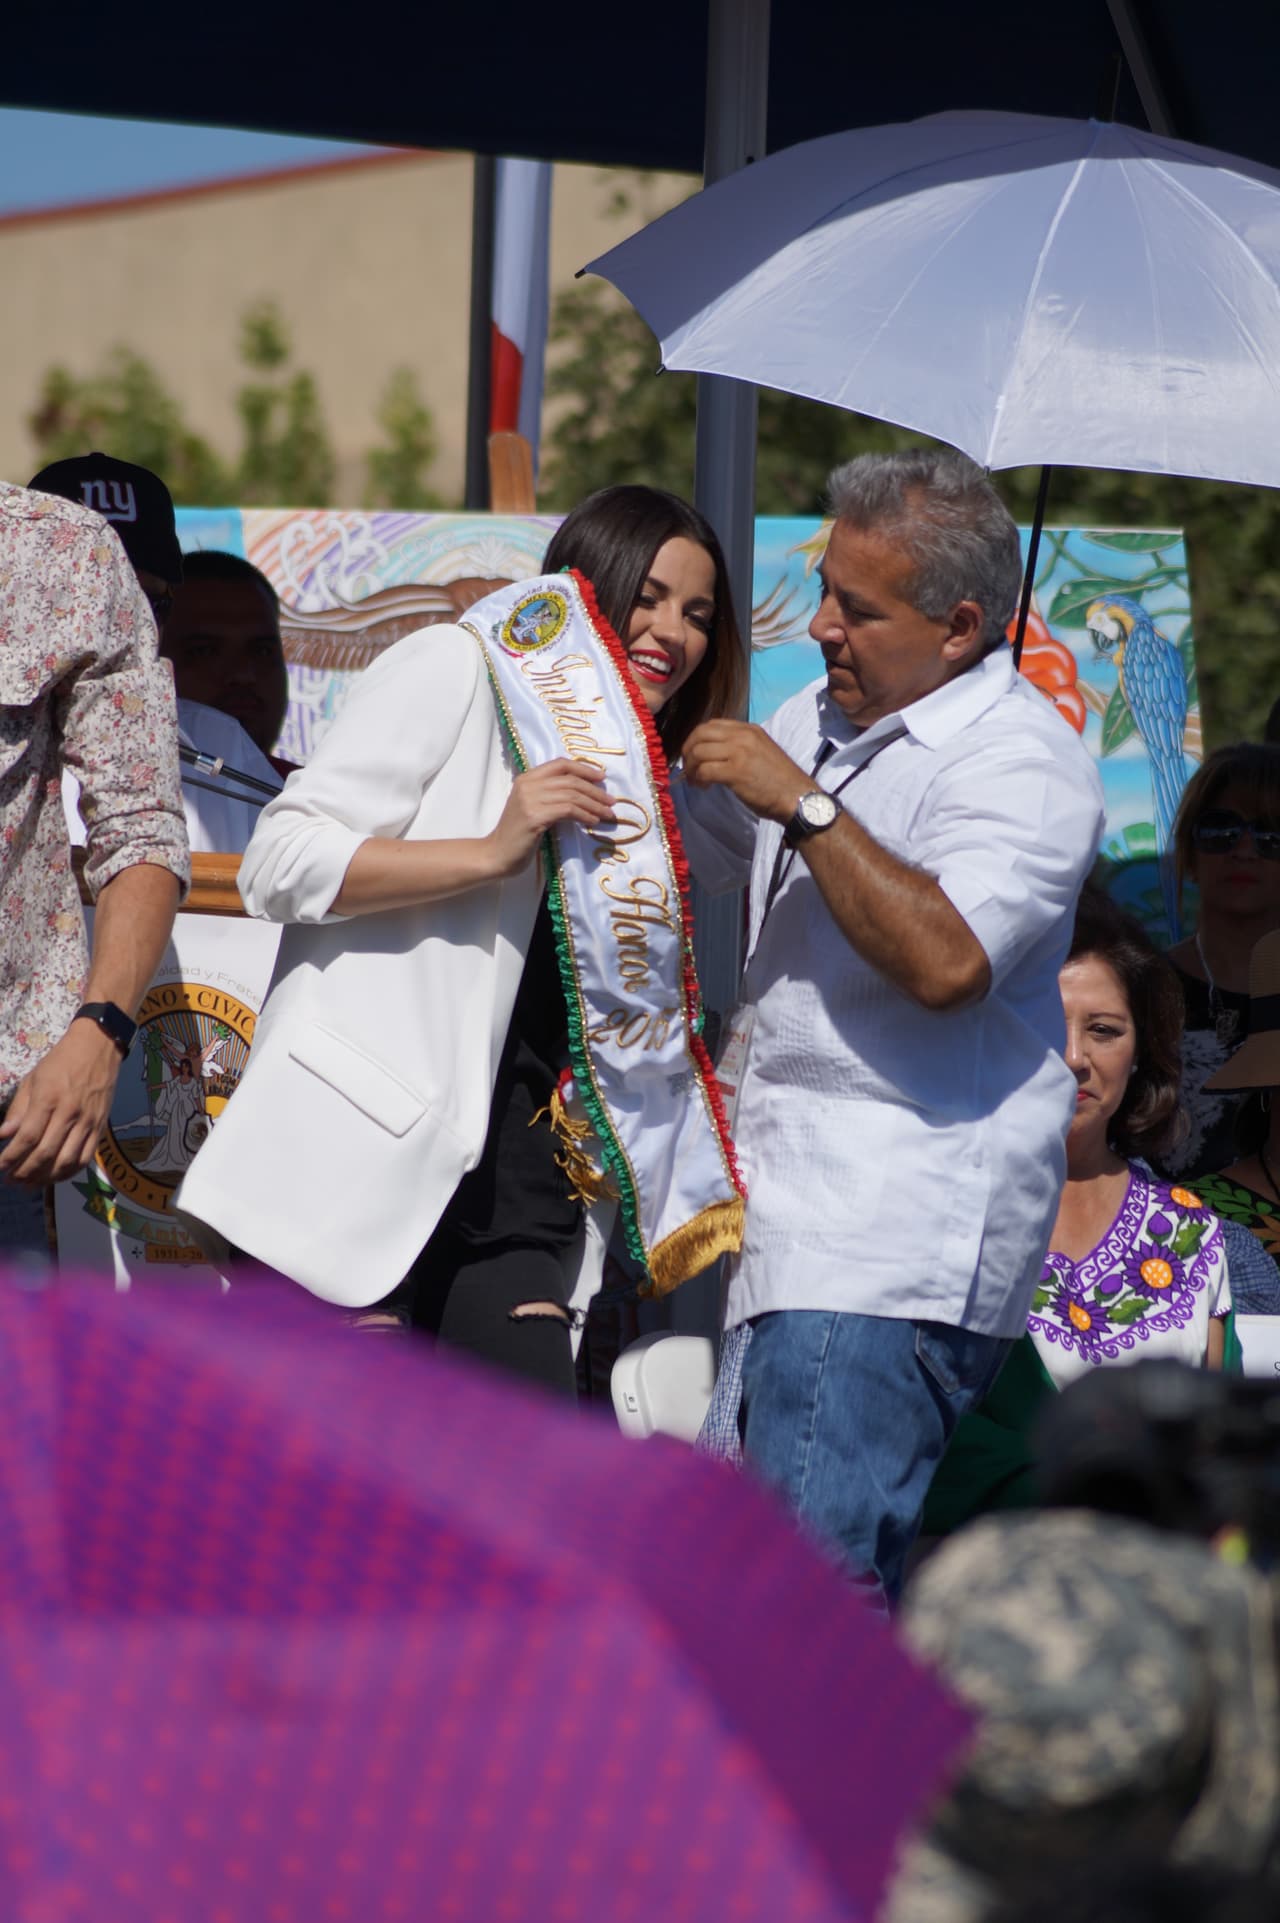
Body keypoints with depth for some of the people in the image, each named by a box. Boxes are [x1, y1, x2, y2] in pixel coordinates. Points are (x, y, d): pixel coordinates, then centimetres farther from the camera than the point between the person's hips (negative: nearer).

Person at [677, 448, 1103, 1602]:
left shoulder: (1020, 761, -10)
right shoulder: (821, 724, 17)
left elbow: (947, 959, -27)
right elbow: (698, 847, 37)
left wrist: (803, 804, -21)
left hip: (901, 1240, -9)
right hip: (810, 1224, 9)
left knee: (810, 1572, -18)